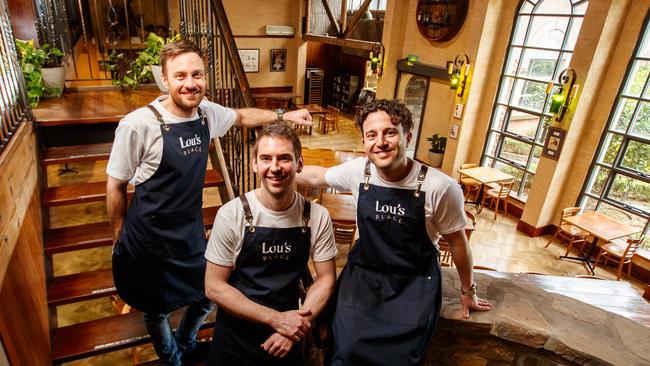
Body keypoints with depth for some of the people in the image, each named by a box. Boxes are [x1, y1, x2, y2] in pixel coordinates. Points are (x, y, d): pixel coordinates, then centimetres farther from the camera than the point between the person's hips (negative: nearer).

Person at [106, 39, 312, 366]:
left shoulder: (207, 113, -7)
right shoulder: (137, 125, -24)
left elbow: (241, 116, 16)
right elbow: (115, 186, -11)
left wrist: (284, 116, 12)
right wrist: (120, 237, 0)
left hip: (192, 231, 5)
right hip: (148, 238, -4)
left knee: (206, 299, 20)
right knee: (157, 311, 18)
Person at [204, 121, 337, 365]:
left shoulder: (317, 216, -12)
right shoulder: (231, 215, -18)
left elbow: (326, 278, -4)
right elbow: (214, 287, -14)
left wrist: (297, 325, -16)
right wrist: (276, 318, -19)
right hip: (236, 338, -1)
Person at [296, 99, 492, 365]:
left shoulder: (441, 188, -20)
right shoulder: (357, 171, -12)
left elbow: (457, 241, -4)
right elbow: (316, 176, 8)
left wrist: (467, 290, 9)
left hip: (415, 283, -2)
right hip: (362, 274, 2)